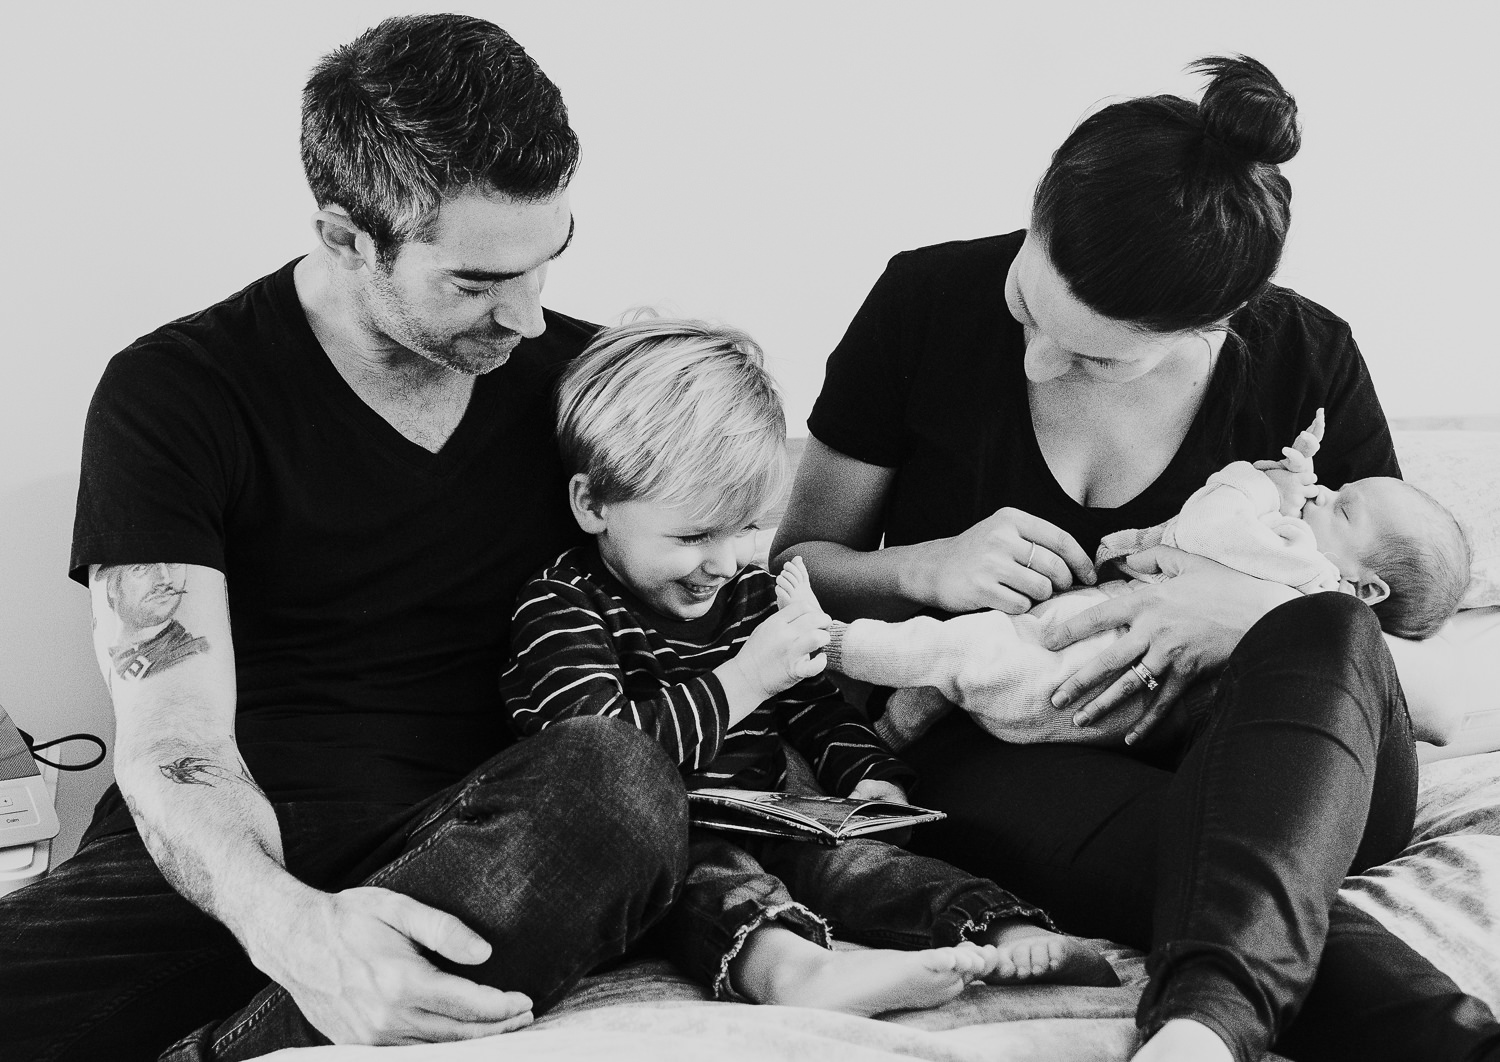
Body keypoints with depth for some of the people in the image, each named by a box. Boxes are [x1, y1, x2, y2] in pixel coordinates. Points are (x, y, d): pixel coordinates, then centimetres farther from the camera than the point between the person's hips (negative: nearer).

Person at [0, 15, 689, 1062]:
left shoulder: (577, 374, 9)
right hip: (237, 864, -4)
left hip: (481, 855, 4)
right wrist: (289, 923, -35)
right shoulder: (173, 396, -4)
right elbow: (174, 749, -14)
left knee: (615, 774, -34)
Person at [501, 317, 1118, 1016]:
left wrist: (872, 774, 5)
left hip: (764, 825, 7)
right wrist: (744, 681, -20)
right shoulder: (560, 610, -6)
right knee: (708, 875, -38)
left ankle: (1012, 938, -42)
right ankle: (789, 968, -68)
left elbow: (814, 705, 27)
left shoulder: (753, 593, 17)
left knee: (853, 855, -23)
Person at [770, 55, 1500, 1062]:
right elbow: (797, 566, 4)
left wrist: (1267, 618, -21)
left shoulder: (1308, 364, -5)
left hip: (1268, 779, 1)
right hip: (995, 762, 0)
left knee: (1325, 632, -36)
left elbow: (1398, 629, 2)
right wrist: (929, 569, -19)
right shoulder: (929, 306, -6)